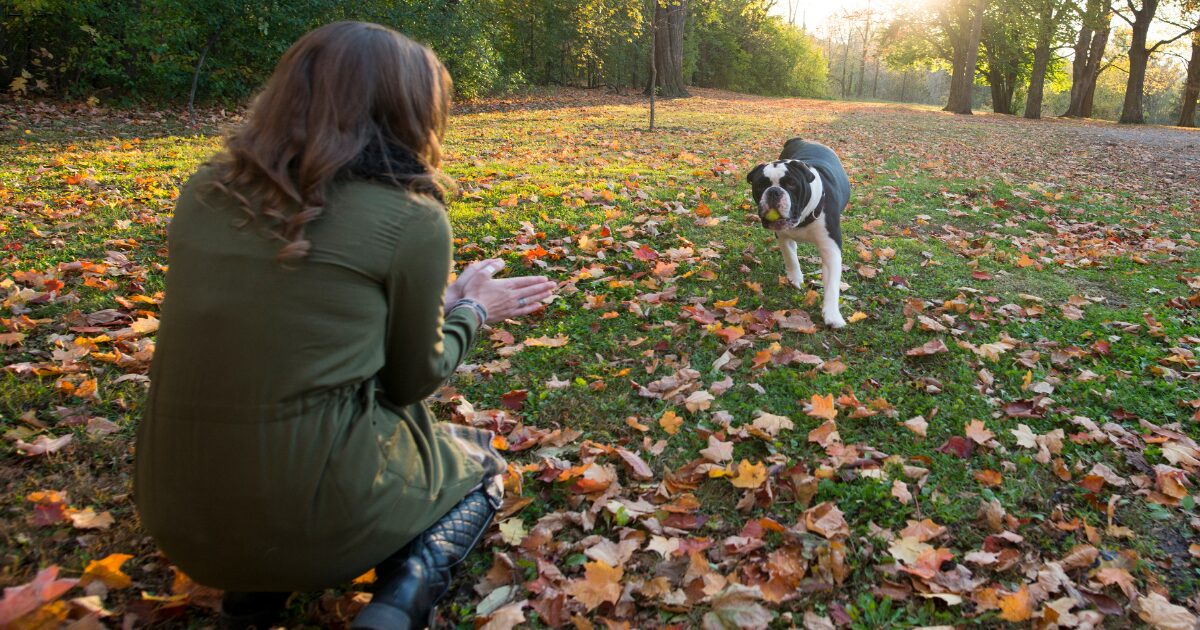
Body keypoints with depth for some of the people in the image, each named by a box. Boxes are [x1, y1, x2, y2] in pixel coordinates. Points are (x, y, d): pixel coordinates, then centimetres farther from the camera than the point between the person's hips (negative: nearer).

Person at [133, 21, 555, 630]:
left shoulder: (206, 189, 3)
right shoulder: (412, 218, -13)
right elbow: (412, 381, -1)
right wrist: (473, 310, 17)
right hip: (316, 509, -5)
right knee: (480, 462, 25)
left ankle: (259, 581, 12)